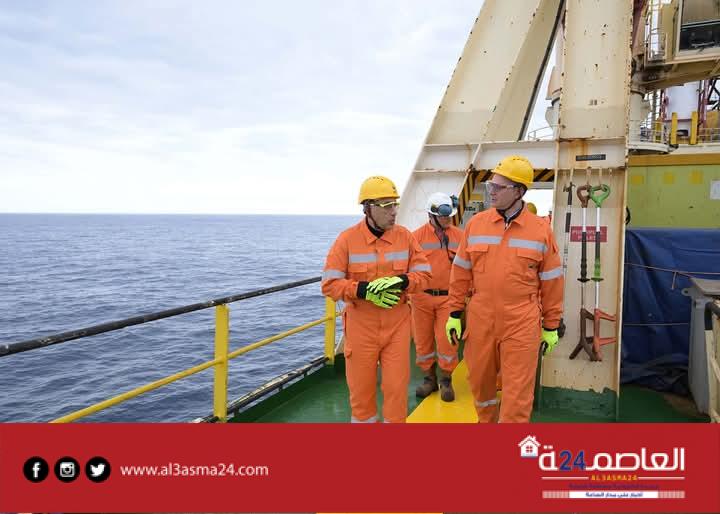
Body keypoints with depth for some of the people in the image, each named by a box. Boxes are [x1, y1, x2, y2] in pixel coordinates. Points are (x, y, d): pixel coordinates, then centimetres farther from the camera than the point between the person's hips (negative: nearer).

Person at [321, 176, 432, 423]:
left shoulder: (405, 236, -1)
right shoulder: (347, 239, -9)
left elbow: (424, 275, 0)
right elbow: (330, 284, -10)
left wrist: (401, 281, -20)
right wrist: (364, 290, -23)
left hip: (397, 324, 1)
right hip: (360, 324, -1)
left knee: (397, 387, 8)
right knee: (361, 388, 13)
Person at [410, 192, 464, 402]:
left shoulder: (459, 236, 2)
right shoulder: (417, 236, -2)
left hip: (448, 297, 0)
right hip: (421, 298, 0)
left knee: (447, 341, 0)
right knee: (423, 341, 11)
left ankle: (446, 380, 20)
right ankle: (429, 378, 30)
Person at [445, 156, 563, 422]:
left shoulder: (541, 230, -3)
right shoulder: (476, 224, 2)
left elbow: (551, 282, 2)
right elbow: (461, 273, 7)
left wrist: (551, 326, 4)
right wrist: (455, 313, 6)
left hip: (522, 323, -2)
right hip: (480, 319, 3)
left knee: (517, 391, 3)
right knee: (479, 380, 17)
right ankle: (486, 420, 43)